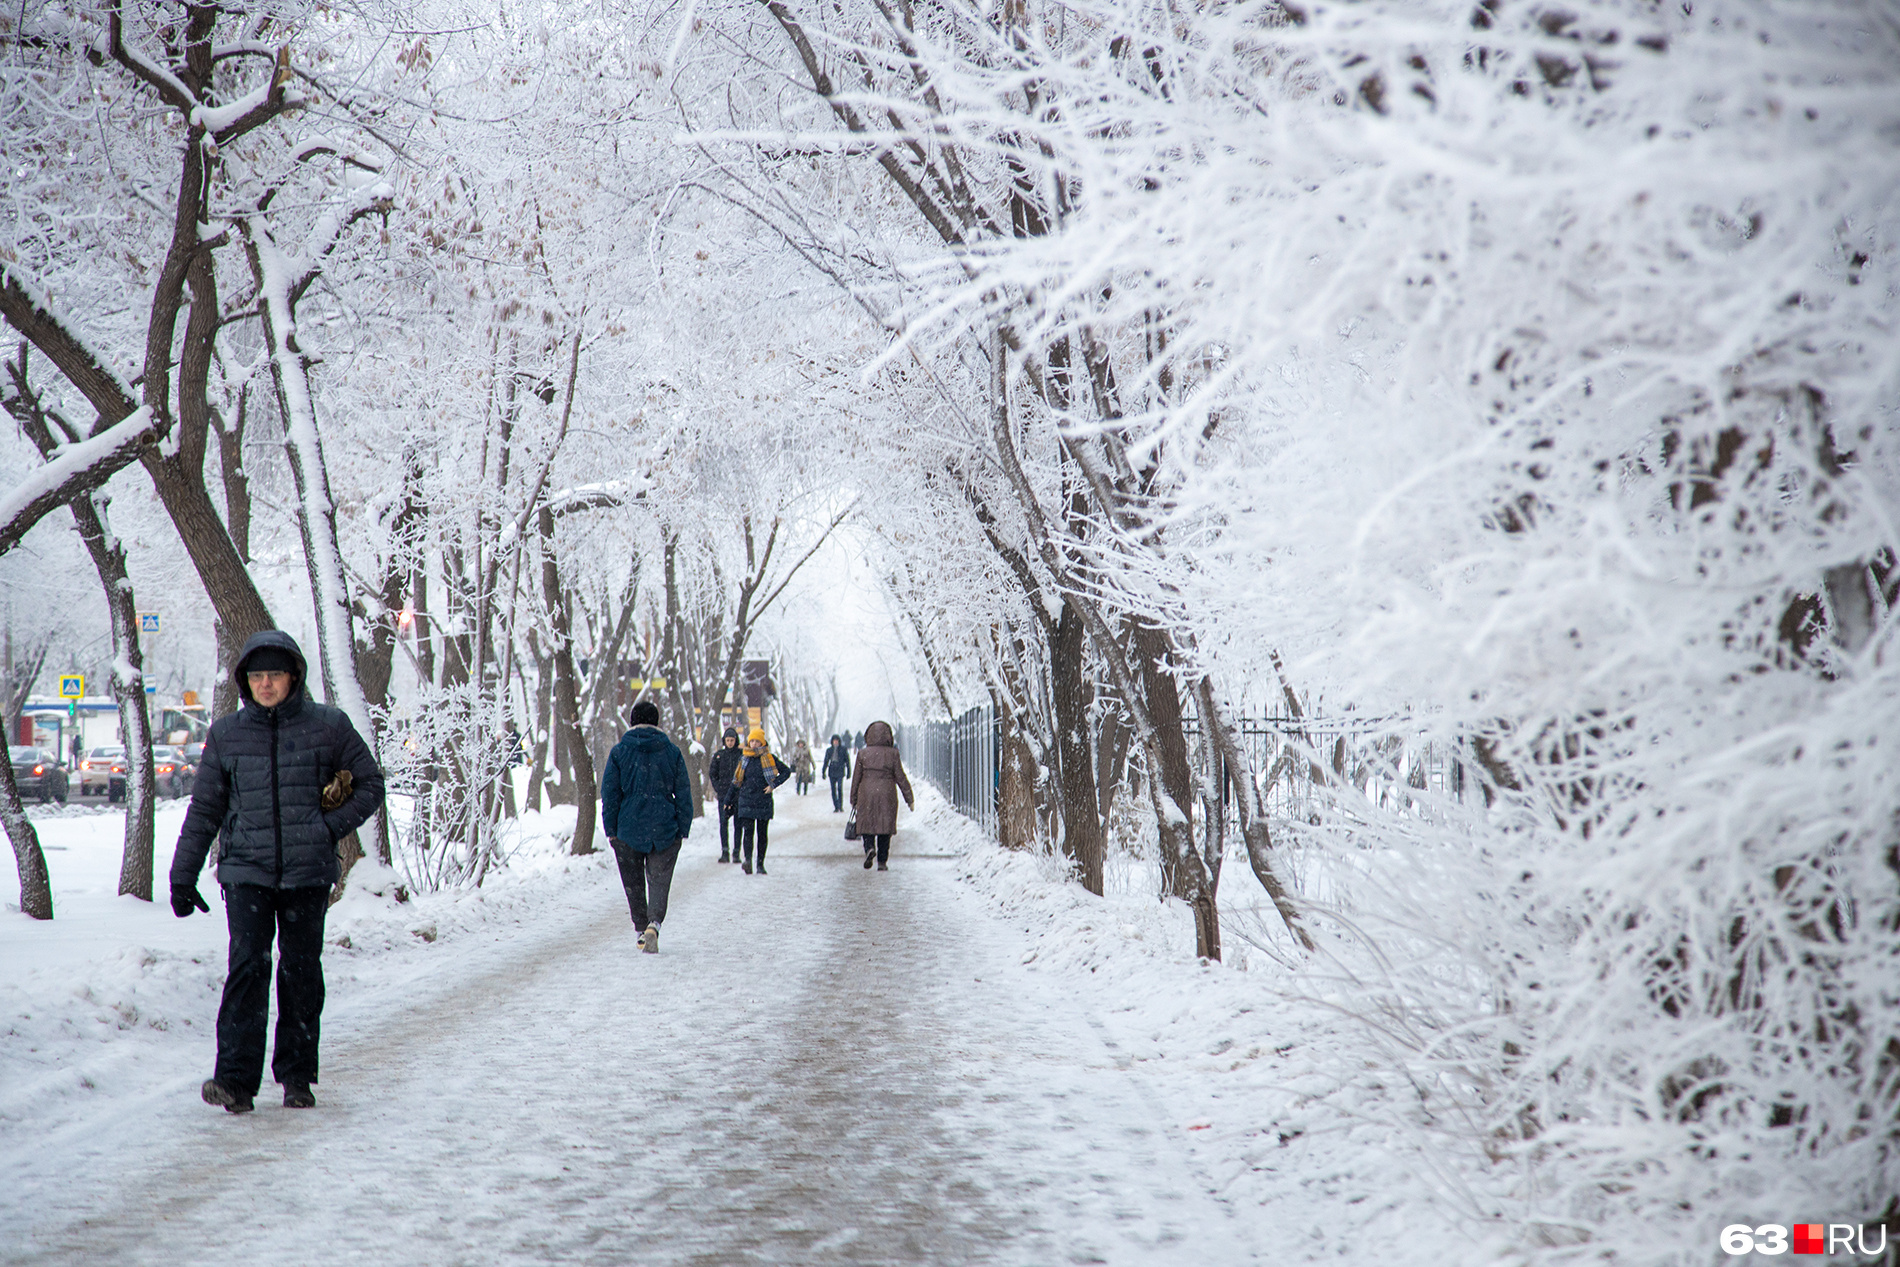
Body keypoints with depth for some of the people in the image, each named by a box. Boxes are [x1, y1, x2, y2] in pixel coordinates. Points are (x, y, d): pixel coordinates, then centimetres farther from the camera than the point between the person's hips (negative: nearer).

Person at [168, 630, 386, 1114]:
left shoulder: (329, 726, 2)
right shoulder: (226, 735, 7)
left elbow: (370, 785, 8)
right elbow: (203, 810, 12)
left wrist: (331, 827, -5)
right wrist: (182, 877, 10)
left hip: (308, 873, 0)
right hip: (246, 870, 0)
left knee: (301, 973, 5)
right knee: (248, 966, -13)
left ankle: (297, 1078, 17)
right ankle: (236, 1080, -14)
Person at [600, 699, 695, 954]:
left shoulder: (619, 751, -1)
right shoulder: (672, 751, 1)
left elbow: (609, 793, -1)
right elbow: (683, 794, 1)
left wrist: (610, 829, 6)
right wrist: (683, 829, 6)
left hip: (629, 829, 0)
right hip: (665, 830, 0)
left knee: (633, 883, 14)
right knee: (659, 880, 0)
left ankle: (641, 929, 18)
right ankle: (654, 923, -22)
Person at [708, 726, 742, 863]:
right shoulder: (718, 755, 9)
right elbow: (712, 774, 9)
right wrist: (718, 789, -3)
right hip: (723, 794, 1)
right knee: (723, 822, -5)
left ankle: (736, 852, 2)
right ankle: (724, 852, -3)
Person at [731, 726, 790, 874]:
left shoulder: (768, 758, 1)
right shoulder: (744, 758, 7)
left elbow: (786, 772, 5)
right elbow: (736, 782, 15)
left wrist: (773, 785, -6)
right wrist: (729, 800, 14)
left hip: (763, 801, -1)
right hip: (746, 801, 1)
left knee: (762, 833, 3)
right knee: (748, 831, -13)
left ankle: (761, 864, 10)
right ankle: (748, 860, -25)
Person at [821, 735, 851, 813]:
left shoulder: (843, 749, 2)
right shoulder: (829, 750, 10)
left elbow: (847, 761, 6)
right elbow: (826, 761, 15)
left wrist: (848, 772, 2)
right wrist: (823, 772, 10)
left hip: (840, 771, -3)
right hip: (832, 772, 3)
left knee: (840, 788, -16)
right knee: (833, 790, 1)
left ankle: (841, 806, -8)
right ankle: (836, 807, 7)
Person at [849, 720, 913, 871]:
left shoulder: (863, 754, -1)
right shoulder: (892, 753, -3)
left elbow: (856, 778, 2)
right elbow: (900, 778, -2)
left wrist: (853, 800, 11)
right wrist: (910, 799, 5)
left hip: (866, 795, 0)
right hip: (887, 796, 0)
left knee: (867, 824, 8)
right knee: (885, 826, 7)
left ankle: (869, 848, -21)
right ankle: (882, 862, 5)